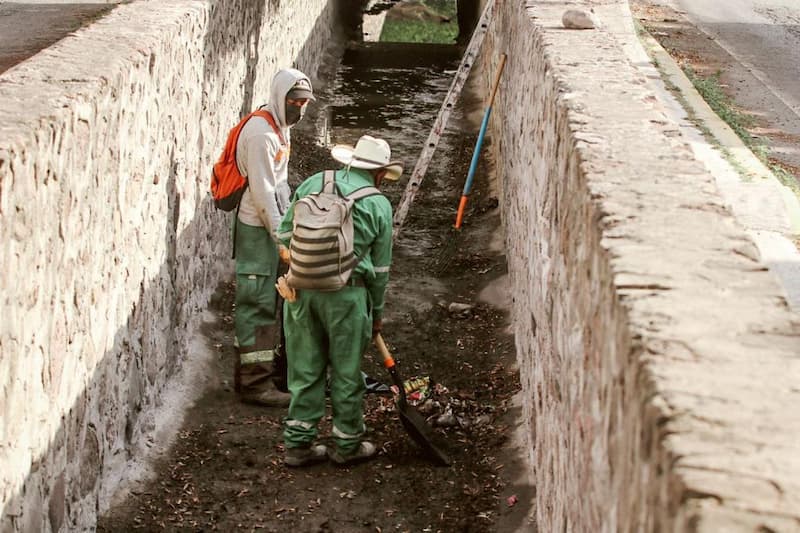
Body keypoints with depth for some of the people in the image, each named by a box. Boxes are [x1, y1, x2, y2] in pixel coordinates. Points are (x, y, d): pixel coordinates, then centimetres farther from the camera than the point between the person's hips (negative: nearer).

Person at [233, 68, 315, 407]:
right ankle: (254, 381, -3)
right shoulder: (261, 133, -19)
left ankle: (277, 368, 28)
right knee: (258, 303, -7)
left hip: (276, 225, 10)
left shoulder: (281, 128, 12)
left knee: (280, 300, 16)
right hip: (257, 230, -10)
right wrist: (281, 238, -22)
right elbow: (262, 191, -23)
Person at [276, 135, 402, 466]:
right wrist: (377, 311, 17)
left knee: (305, 368, 13)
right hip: (346, 293, -3)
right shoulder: (378, 205, 1)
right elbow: (380, 267, 5)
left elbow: (285, 233, 9)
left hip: (301, 288, 3)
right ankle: (347, 445, 22)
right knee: (346, 372, 10)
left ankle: (298, 443, 18)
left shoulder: (313, 184, 7)